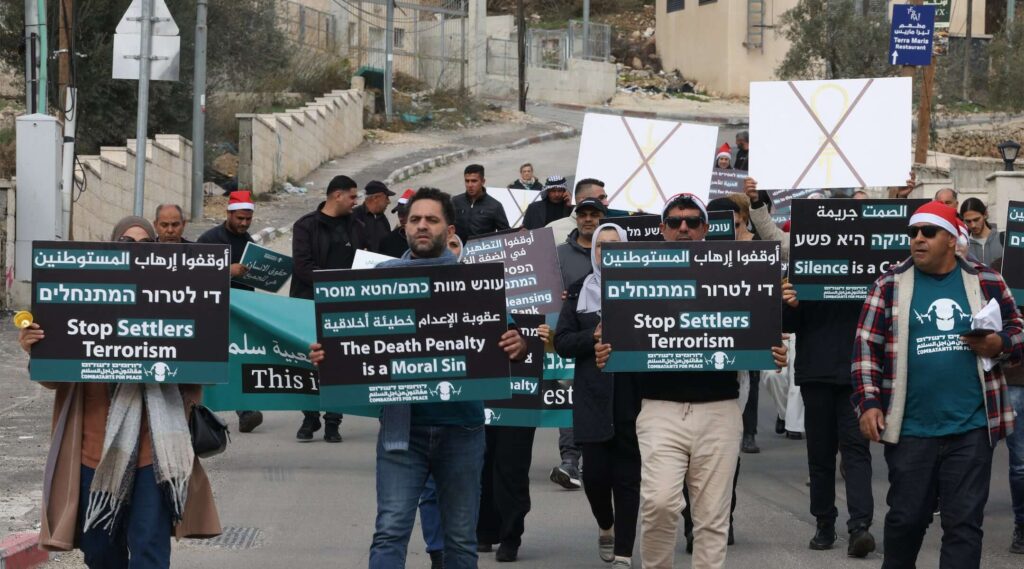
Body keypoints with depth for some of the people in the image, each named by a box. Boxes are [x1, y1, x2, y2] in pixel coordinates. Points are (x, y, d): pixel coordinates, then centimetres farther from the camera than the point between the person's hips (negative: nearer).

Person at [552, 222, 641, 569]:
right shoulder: (579, 291, 8)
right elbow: (562, 342, 4)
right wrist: (594, 337, -11)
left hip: (632, 396, -1)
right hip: (593, 397, 1)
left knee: (627, 476, 0)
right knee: (595, 472, -2)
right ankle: (605, 527, 29)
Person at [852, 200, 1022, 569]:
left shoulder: (986, 282, 5)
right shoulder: (890, 284, 3)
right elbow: (867, 346, 3)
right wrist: (868, 403, -5)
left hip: (971, 428, 0)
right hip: (910, 429, 0)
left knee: (965, 522, -1)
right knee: (906, 517, 9)